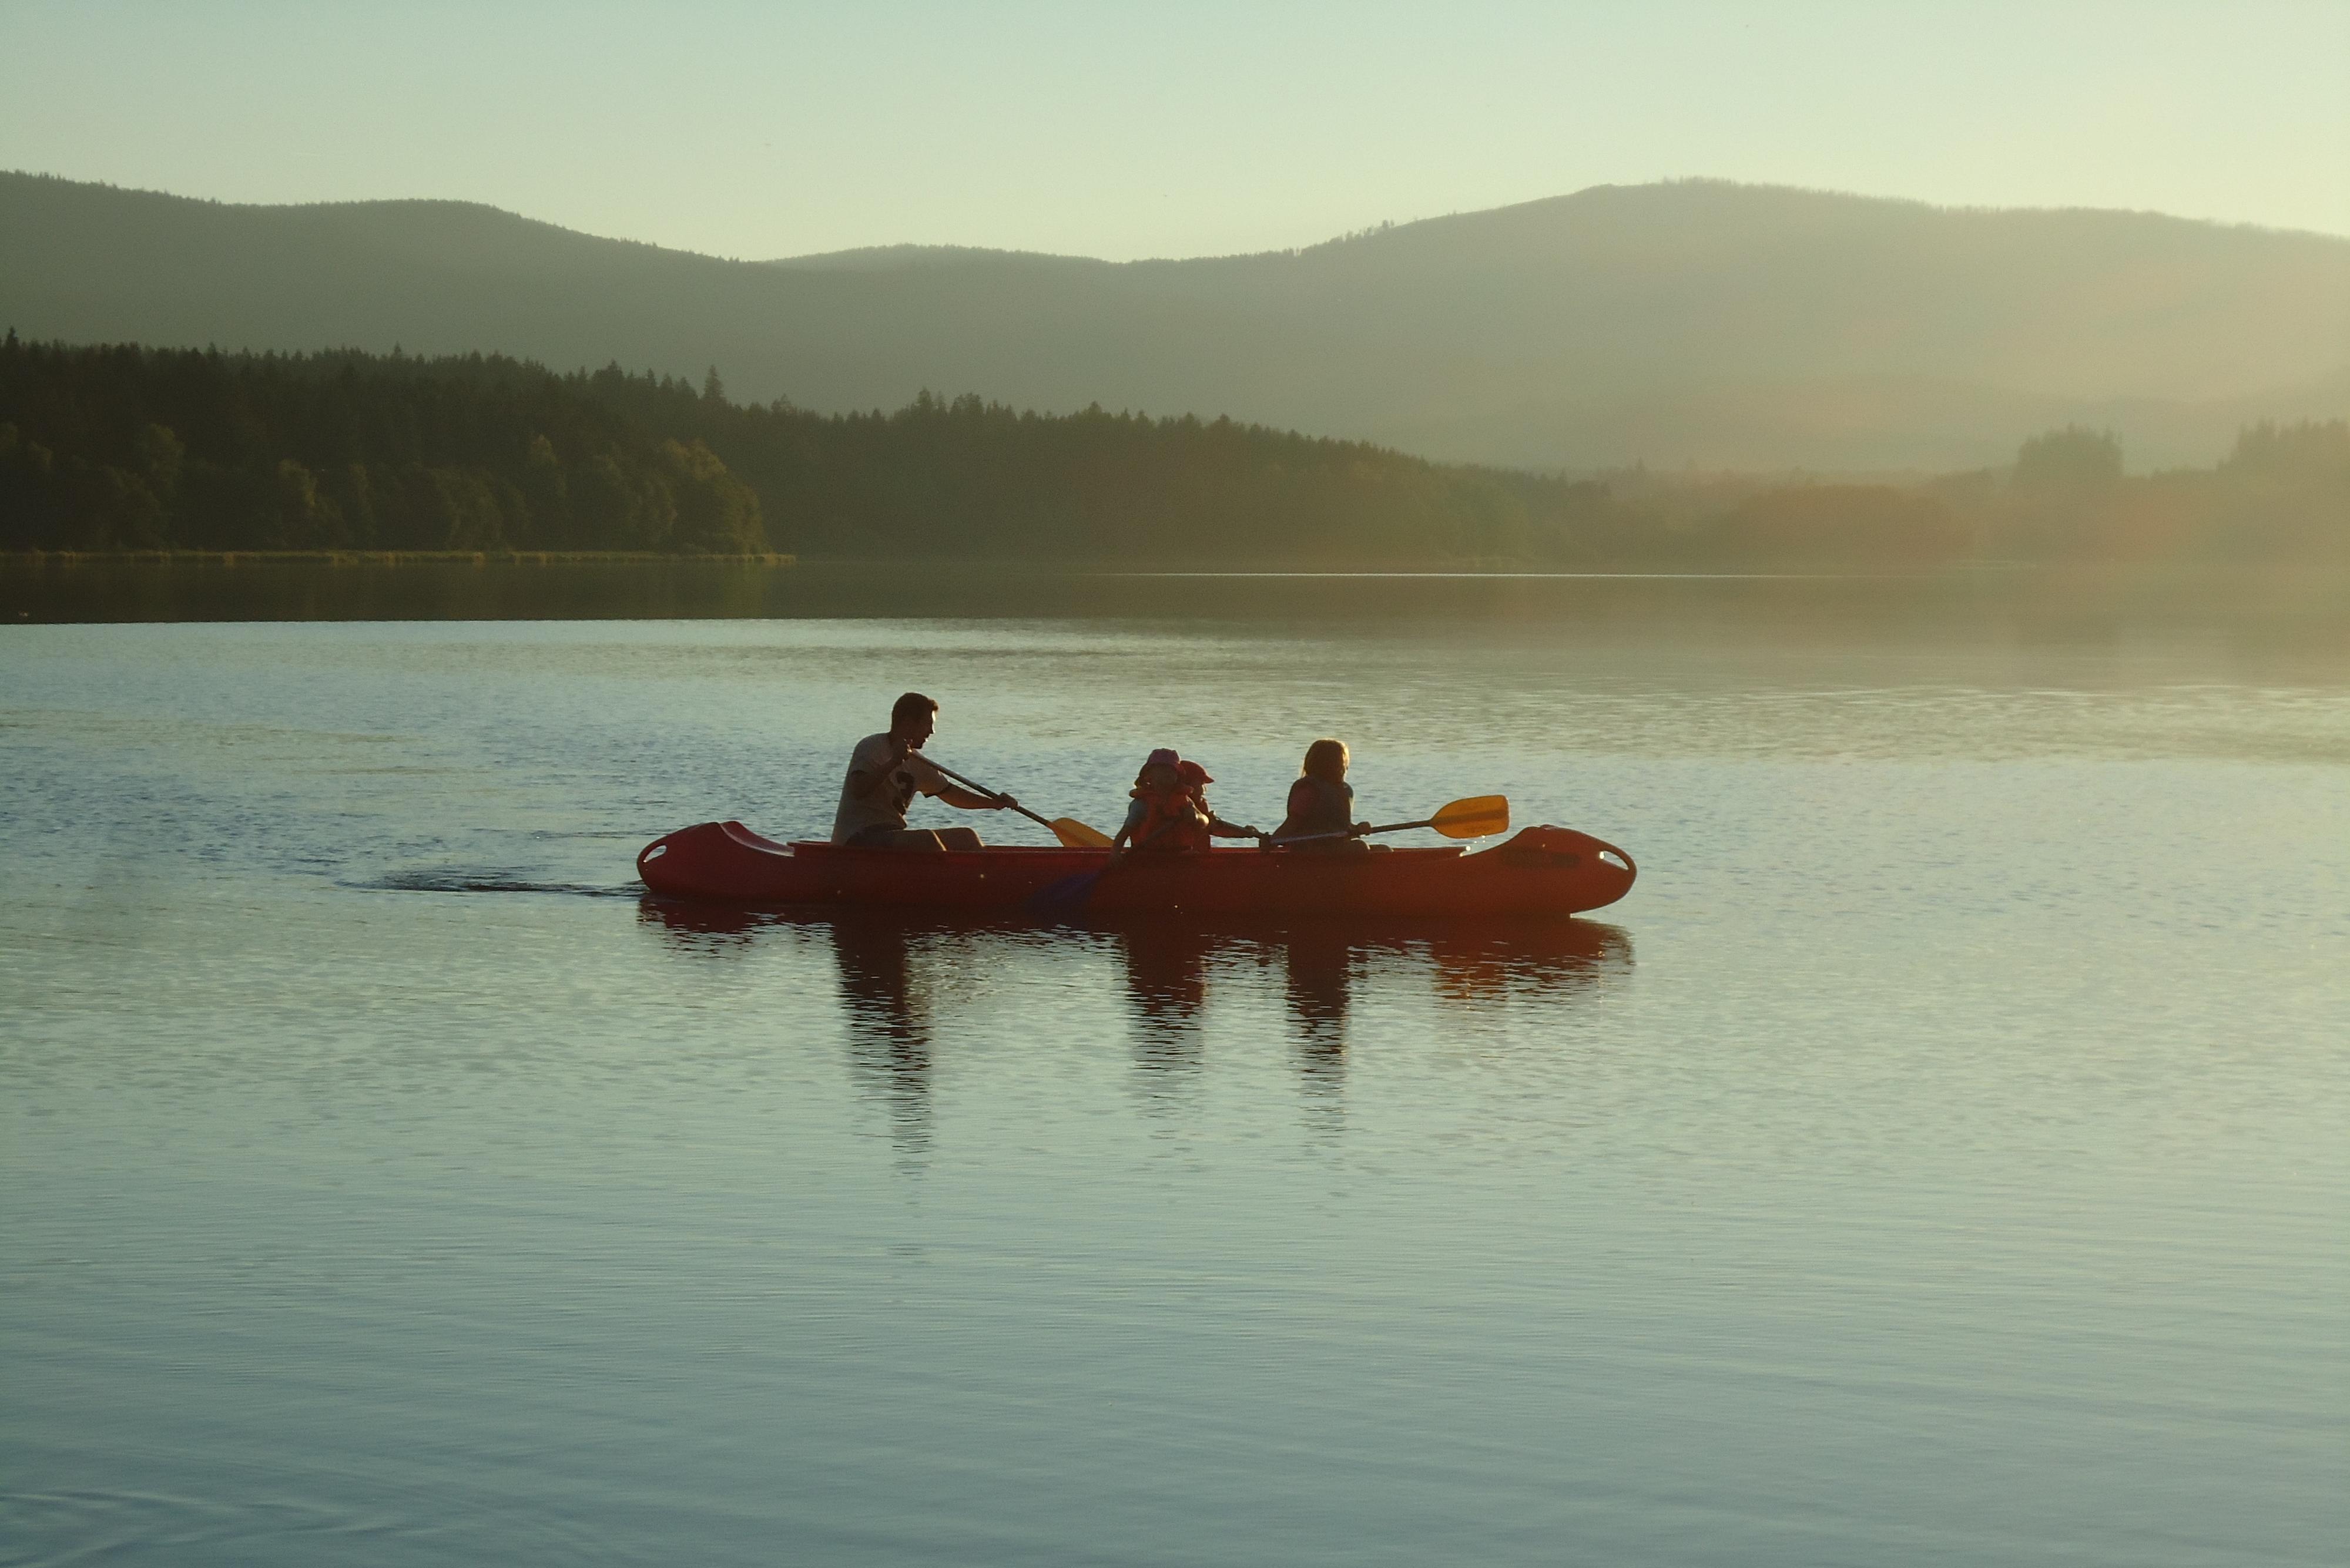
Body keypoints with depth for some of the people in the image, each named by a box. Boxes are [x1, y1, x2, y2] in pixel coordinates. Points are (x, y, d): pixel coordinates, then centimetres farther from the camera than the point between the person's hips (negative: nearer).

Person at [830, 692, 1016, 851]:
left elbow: (950, 793, 23)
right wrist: (893, 763, -31)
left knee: (966, 837, 2)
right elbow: (858, 790, -25)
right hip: (857, 839, -9)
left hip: (893, 836, 9)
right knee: (926, 839, -32)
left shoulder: (915, 762, 16)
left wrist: (995, 803, 14)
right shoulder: (871, 748, -9)